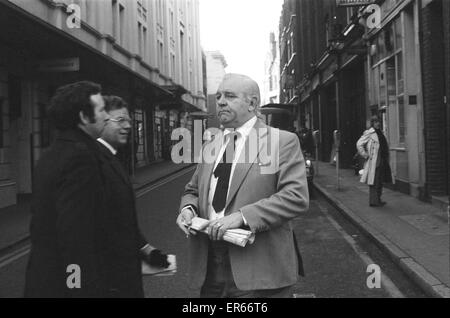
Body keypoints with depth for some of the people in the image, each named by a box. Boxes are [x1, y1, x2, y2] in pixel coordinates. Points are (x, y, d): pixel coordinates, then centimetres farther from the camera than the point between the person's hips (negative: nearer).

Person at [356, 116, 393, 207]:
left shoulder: (380, 133, 16)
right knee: (373, 182, -5)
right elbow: (359, 144, -12)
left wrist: (386, 158, 20)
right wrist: (365, 155, -13)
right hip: (373, 161, -8)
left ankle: (378, 200, 20)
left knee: (380, 181, 12)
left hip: (382, 162, 8)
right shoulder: (369, 133, -9)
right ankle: (373, 201, -1)